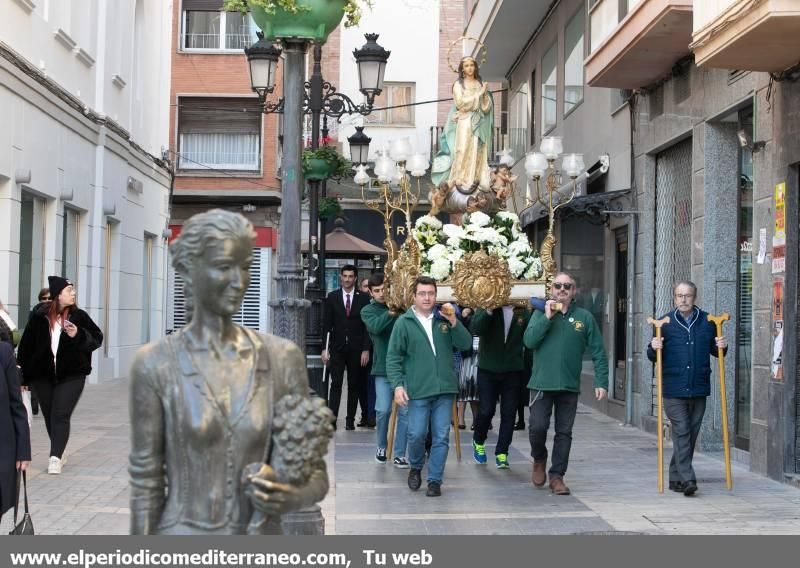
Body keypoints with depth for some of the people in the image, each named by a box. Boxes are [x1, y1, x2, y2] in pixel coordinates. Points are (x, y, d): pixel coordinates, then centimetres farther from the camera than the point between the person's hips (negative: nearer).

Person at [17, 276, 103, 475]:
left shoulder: (79, 315, -4)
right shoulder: (39, 316, -4)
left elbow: (97, 338, 3)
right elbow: (26, 345, 1)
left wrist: (78, 335, -17)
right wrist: (22, 375, 1)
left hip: (71, 375, -2)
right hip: (42, 376, 2)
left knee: (61, 415, -10)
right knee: (49, 416, 11)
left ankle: (55, 457, -14)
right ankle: (59, 453, 26)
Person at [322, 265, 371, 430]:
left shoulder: (363, 298, 2)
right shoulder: (332, 297, 5)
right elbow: (326, 324, 4)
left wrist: (366, 349, -6)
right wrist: (325, 348, -3)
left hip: (356, 349, 0)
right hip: (337, 348, 0)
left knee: (354, 385, 6)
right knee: (336, 384, -5)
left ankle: (350, 420, 13)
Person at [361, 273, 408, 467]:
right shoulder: (368, 311, 4)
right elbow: (375, 326, -17)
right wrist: (391, 313, -28)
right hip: (383, 368, -1)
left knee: (405, 411, -1)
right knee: (383, 410, -4)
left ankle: (399, 454, 7)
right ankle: (381, 446, 20)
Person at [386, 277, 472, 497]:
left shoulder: (445, 319, 8)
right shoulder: (404, 322, -1)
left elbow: (465, 344, 0)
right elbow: (393, 357, -2)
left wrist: (454, 322, -13)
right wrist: (398, 385, -11)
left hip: (445, 388, 2)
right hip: (418, 390, -2)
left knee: (441, 437, 3)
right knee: (416, 434, -1)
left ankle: (435, 480, 13)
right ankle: (416, 467, 27)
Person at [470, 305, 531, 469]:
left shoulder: (523, 311, 0)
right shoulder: (487, 307, -4)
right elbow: (475, 329, -19)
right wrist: (489, 311, -30)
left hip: (513, 370, 1)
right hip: (488, 369, -1)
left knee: (509, 413, 3)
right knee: (486, 411, 2)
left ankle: (501, 454, 12)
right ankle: (478, 443, 28)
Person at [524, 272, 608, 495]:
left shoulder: (584, 317, 4)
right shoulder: (540, 314, 5)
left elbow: (598, 353, 3)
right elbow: (529, 341, -9)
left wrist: (601, 382, -4)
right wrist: (547, 317, -14)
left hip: (569, 386, 1)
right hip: (542, 384, -1)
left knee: (564, 433, 5)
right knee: (537, 427, -9)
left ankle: (557, 476, 15)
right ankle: (539, 460, 20)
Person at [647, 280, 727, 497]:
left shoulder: (707, 322, 7)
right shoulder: (665, 323, 2)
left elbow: (714, 350, 18)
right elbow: (653, 357, 7)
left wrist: (722, 347, -3)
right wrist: (654, 349, -14)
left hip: (699, 389, 3)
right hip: (673, 390, -3)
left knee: (691, 434, 8)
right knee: (681, 432, -9)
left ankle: (676, 477, 19)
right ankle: (687, 479, -12)